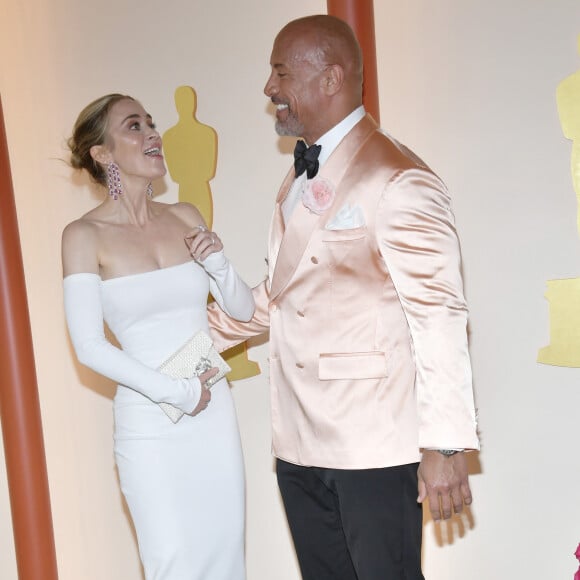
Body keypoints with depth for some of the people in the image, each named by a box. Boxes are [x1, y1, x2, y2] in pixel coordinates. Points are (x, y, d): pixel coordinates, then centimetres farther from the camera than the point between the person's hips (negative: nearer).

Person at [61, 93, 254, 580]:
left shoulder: (186, 217, 4)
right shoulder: (84, 235, -8)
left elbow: (243, 309, 9)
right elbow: (90, 347, -12)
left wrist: (219, 264, -10)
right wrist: (173, 393, -14)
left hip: (214, 410, 4)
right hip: (149, 423, -4)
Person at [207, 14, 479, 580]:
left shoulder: (395, 180, -12)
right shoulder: (299, 179, 16)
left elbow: (438, 316, -16)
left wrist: (445, 447, -19)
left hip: (373, 448, -8)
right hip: (299, 447, 8)